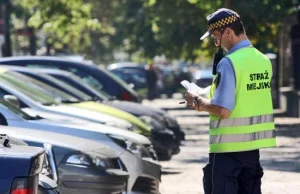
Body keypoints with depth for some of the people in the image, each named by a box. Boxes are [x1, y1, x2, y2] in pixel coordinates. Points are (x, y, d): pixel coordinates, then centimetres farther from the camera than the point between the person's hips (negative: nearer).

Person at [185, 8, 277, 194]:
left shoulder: (228, 63, -17)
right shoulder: (263, 60, 7)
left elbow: (223, 110, -22)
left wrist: (198, 101, -5)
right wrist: (206, 103, 14)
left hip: (228, 145, -7)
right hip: (253, 144, 7)